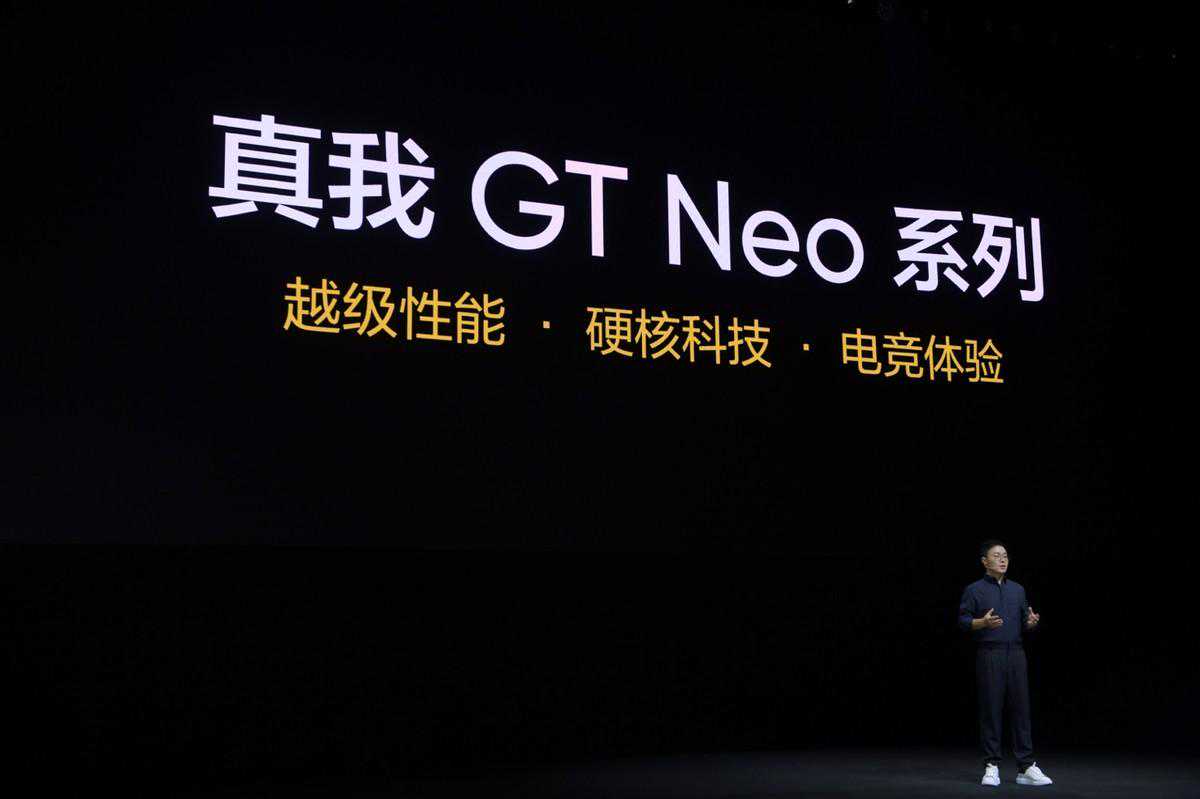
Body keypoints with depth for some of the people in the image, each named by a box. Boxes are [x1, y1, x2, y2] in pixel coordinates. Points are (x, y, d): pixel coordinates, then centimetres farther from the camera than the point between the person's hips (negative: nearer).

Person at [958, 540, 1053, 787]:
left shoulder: (1017, 589, 14)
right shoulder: (974, 590, 0)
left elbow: (1024, 623, 15)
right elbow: (963, 622, -4)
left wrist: (1031, 623, -7)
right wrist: (983, 622, -22)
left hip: (1016, 654, 4)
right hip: (989, 655, -4)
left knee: (1020, 709, 2)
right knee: (991, 709, -2)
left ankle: (1026, 767, 6)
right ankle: (991, 766, 5)